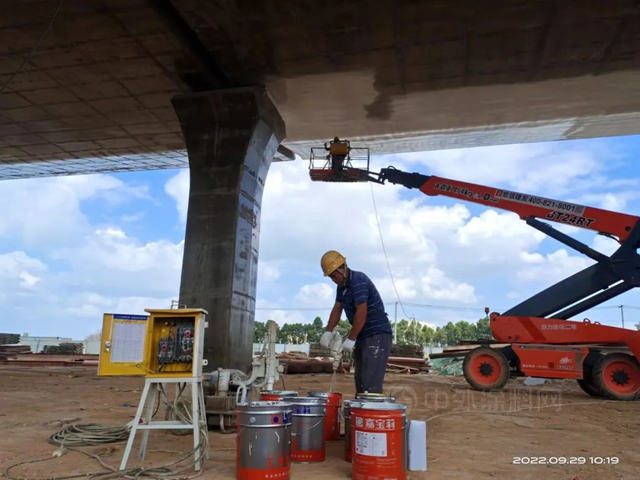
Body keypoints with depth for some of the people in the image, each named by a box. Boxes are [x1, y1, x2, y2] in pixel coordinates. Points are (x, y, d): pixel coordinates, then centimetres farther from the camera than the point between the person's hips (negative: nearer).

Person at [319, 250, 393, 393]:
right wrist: (328, 332, -1)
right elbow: (337, 309, 11)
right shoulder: (342, 286, 13)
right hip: (362, 336, 10)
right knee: (360, 382, 12)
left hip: (377, 334, -10)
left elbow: (361, 313, -23)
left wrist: (350, 339, -20)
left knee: (371, 384, -14)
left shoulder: (358, 281, -17)